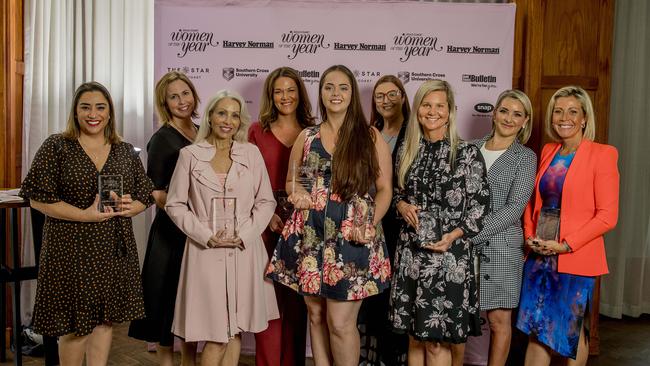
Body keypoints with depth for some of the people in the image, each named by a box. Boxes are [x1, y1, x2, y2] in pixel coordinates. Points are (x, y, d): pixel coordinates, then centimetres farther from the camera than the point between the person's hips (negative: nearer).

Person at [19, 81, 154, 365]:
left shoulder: (126, 152, 9)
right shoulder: (56, 147, -2)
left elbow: (144, 197, 12)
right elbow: (38, 199, -8)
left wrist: (127, 207, -11)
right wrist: (85, 215, -17)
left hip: (114, 249, 4)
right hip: (71, 248, -3)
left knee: (104, 320, 10)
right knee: (75, 325, 2)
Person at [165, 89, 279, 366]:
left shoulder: (251, 153, 5)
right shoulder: (190, 154, 1)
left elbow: (266, 201, 6)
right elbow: (175, 204, 1)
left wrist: (244, 235, -8)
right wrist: (206, 236, -10)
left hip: (244, 251, 2)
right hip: (207, 251, -2)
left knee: (235, 330, 8)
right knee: (216, 335, 0)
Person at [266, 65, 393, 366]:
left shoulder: (370, 137, 3)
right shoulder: (306, 137, 10)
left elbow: (384, 189, 2)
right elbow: (291, 182, 19)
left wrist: (370, 224, -13)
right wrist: (298, 193, -4)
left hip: (352, 236, -3)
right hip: (311, 236, 3)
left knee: (340, 322, -5)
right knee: (315, 314, 11)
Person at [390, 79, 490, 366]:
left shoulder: (467, 153, -5)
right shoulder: (408, 149, 9)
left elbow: (480, 203, -5)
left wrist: (454, 235, -16)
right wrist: (401, 204, -2)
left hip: (448, 254, -4)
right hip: (410, 251, 4)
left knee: (437, 340, 1)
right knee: (414, 335, 12)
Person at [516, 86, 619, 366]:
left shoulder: (602, 154, -8)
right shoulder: (548, 151, 9)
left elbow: (607, 216, -12)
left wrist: (566, 245, -17)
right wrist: (530, 234, 1)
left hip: (576, 257, -4)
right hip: (540, 255, 5)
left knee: (571, 330, 9)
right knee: (536, 328, 7)